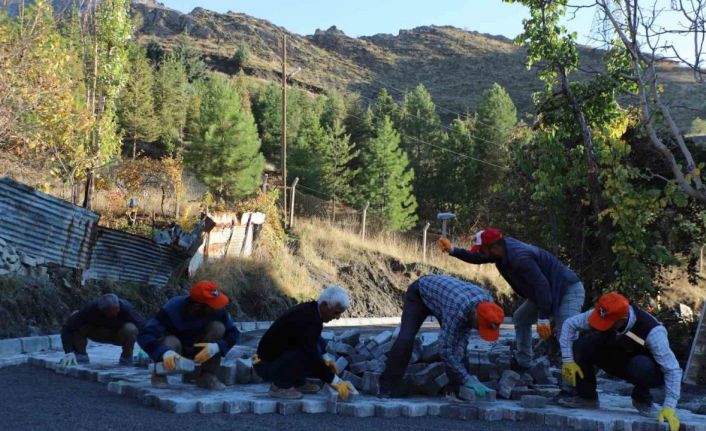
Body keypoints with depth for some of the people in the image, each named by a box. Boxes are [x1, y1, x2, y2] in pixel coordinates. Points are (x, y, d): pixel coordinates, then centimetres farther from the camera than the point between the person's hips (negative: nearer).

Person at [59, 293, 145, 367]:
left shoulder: (126, 308, -34)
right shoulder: (90, 308, -31)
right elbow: (67, 328, -29)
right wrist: (69, 352, -40)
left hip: (121, 336, -1)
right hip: (99, 333, 1)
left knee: (130, 329, -37)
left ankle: (126, 357, -9)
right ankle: (81, 356, -10)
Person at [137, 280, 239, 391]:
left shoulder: (217, 309, -23)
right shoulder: (173, 309, -33)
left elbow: (233, 333, -18)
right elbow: (145, 336, -41)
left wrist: (217, 346, -41)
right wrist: (164, 352, -61)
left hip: (198, 350, 3)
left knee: (217, 327, -25)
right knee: (171, 342, -38)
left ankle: (207, 376, -13)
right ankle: (159, 374, -6)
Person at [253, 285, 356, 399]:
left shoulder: (310, 310, 2)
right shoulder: (309, 319, -27)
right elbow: (311, 356, -31)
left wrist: (323, 361, 12)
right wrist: (336, 382, -26)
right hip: (266, 366, -10)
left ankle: (298, 382, 10)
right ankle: (280, 385, -10)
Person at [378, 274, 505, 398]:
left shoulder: (487, 302, -25)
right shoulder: (457, 309, -45)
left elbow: (465, 330, -10)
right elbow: (445, 348, -40)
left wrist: (457, 360, -20)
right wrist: (467, 379, -37)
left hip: (442, 294, 6)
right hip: (419, 294, -6)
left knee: (459, 341, -9)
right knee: (405, 339, -21)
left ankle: (455, 388, 0)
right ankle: (388, 386, -10)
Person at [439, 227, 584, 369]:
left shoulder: (519, 257, -30)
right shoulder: (504, 247, 0)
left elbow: (541, 285, -32)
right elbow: (477, 258, 16)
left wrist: (543, 319, -29)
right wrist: (452, 250, 6)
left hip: (569, 290, -10)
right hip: (546, 292, 10)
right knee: (520, 318, 19)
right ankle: (523, 363, 28)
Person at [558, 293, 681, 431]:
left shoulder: (652, 331, -37)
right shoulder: (603, 315, -24)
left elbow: (672, 369, -33)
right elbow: (569, 325, -10)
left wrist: (669, 407, -38)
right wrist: (568, 360, -16)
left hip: (646, 369, -4)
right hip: (617, 361, 4)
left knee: (641, 365, -41)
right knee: (582, 344, -22)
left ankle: (642, 400, -8)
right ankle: (587, 397, -5)